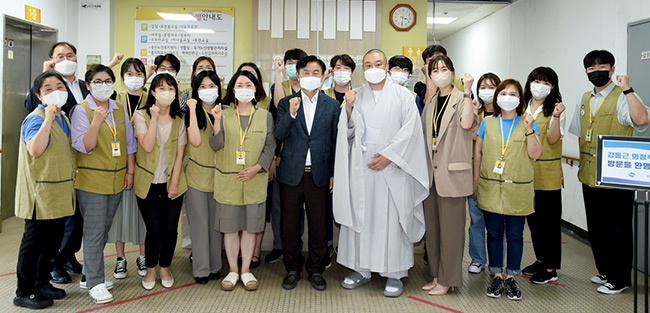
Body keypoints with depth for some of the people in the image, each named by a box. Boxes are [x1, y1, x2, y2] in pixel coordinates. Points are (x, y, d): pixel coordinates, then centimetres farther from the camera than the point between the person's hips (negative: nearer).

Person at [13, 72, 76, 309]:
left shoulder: (63, 118, 12)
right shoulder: (36, 119, -16)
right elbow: (35, 150, -34)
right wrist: (48, 118, -34)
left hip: (59, 193, 9)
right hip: (41, 193, -9)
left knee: (51, 242, 17)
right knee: (33, 243, 1)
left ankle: (42, 284, 31)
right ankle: (23, 293, 13)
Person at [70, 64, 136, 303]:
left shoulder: (120, 109, 8)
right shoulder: (81, 110, -7)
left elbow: (129, 142, 11)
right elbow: (82, 146, -17)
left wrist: (130, 171, 6)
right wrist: (96, 122, -29)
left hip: (116, 180, 5)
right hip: (91, 181, -5)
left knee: (103, 232, 15)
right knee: (94, 233, -1)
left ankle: (89, 275, 29)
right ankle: (95, 283, 10)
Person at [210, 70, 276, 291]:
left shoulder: (265, 116, 5)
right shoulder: (224, 114, 3)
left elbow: (270, 146, 3)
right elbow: (216, 145, -6)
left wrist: (256, 168, -10)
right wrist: (217, 121, -19)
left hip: (254, 181, 0)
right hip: (228, 180, 0)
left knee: (250, 226, 7)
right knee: (230, 227, 6)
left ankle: (246, 270, 20)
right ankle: (233, 270, 20)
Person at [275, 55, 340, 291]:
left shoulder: (332, 105, 4)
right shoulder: (286, 103, 5)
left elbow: (335, 141, 4)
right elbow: (278, 136, -4)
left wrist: (333, 173, 1)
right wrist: (291, 114, -19)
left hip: (319, 173, 0)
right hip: (291, 173, 1)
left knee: (318, 224, 7)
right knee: (290, 224, 8)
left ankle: (316, 269, 23)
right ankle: (292, 268, 24)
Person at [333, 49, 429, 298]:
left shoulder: (402, 95, 3)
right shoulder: (355, 96, 12)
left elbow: (410, 128, -5)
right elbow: (347, 132, 11)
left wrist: (388, 154, -13)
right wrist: (348, 108, -5)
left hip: (392, 167, -3)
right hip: (361, 166, 3)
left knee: (392, 218, -1)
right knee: (360, 216, 6)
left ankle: (394, 273, 10)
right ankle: (361, 269, 18)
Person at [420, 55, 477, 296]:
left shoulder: (461, 99, -3)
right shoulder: (430, 103, 15)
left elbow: (467, 123, -24)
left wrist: (467, 91, -21)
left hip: (451, 173, -6)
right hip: (432, 172, 7)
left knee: (450, 226, -1)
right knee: (432, 226, 12)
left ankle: (448, 279, 11)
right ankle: (437, 274, 24)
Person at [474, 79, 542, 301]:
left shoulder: (528, 123, 3)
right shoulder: (487, 122, 6)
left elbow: (535, 154, -5)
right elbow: (478, 152, 9)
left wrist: (529, 130, -16)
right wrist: (476, 181, 6)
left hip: (518, 191, -1)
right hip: (491, 189, 1)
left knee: (515, 235, 7)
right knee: (494, 233, 8)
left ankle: (511, 277, 20)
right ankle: (496, 276, 21)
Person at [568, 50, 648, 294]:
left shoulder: (622, 97, -10)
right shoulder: (585, 100, 12)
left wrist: (627, 89, -30)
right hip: (590, 177, 7)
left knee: (617, 229, 5)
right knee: (595, 228, 17)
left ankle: (619, 279, 19)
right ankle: (605, 271, 34)